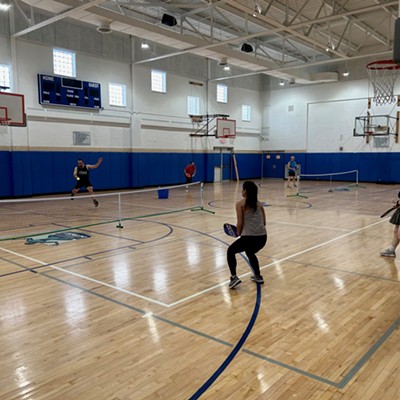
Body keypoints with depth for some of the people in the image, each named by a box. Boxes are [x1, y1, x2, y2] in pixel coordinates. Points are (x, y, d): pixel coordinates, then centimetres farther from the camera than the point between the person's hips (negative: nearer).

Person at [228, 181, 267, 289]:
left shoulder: (240, 204, -2)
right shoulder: (259, 204, 15)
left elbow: (240, 224, -6)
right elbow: (263, 222, 16)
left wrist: (239, 233, 13)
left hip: (249, 237, -6)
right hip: (262, 237, 6)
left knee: (230, 251, 20)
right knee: (250, 253, 37)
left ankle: (234, 277, 8)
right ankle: (258, 276, 36)